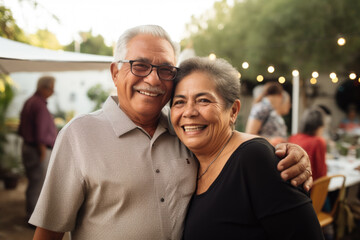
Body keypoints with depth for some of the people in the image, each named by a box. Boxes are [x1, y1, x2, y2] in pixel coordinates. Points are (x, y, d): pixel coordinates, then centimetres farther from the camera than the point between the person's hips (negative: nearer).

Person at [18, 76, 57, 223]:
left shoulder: (29, 102, 12)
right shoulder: (40, 106, -19)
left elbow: (22, 129, 18)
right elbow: (40, 134, -23)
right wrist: (43, 154, -19)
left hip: (28, 147, 10)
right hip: (39, 151, -10)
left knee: (34, 183, 18)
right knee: (38, 185, -2)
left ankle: (31, 214, 30)